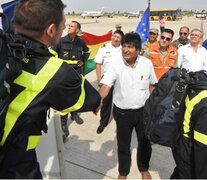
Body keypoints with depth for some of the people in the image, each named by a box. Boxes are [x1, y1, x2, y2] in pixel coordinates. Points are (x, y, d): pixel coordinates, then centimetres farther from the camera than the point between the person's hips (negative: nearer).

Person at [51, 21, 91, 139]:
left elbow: (87, 52, 24)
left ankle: (74, 114, 40)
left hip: (77, 72, 4)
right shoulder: (61, 41, -6)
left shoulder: (81, 42, 3)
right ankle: (63, 122, 4)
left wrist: (83, 61, 11)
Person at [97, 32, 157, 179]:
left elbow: (151, 85, 7)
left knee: (145, 143, 17)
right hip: (122, 112, -1)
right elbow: (106, 85, -22)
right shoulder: (116, 64, -13)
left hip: (143, 110, 2)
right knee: (123, 145, 15)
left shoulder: (147, 63, -7)